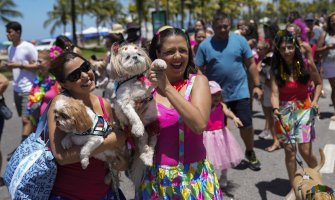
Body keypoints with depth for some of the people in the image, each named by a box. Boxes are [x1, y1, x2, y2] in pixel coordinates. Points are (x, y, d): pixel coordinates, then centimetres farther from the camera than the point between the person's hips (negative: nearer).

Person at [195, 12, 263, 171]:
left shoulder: (239, 40, -1)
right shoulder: (205, 45, -3)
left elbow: (251, 64, 4)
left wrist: (257, 85, 0)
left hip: (240, 92, 0)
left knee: (246, 125, 2)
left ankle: (250, 152, 28)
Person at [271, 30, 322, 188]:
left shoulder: (307, 64, -6)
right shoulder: (276, 69, -6)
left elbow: (318, 83, 8)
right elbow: (275, 93, -15)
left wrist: (315, 101, -6)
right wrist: (275, 109, -33)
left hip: (304, 109, -1)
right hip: (285, 112, 1)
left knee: (305, 150, -7)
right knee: (289, 151, 4)